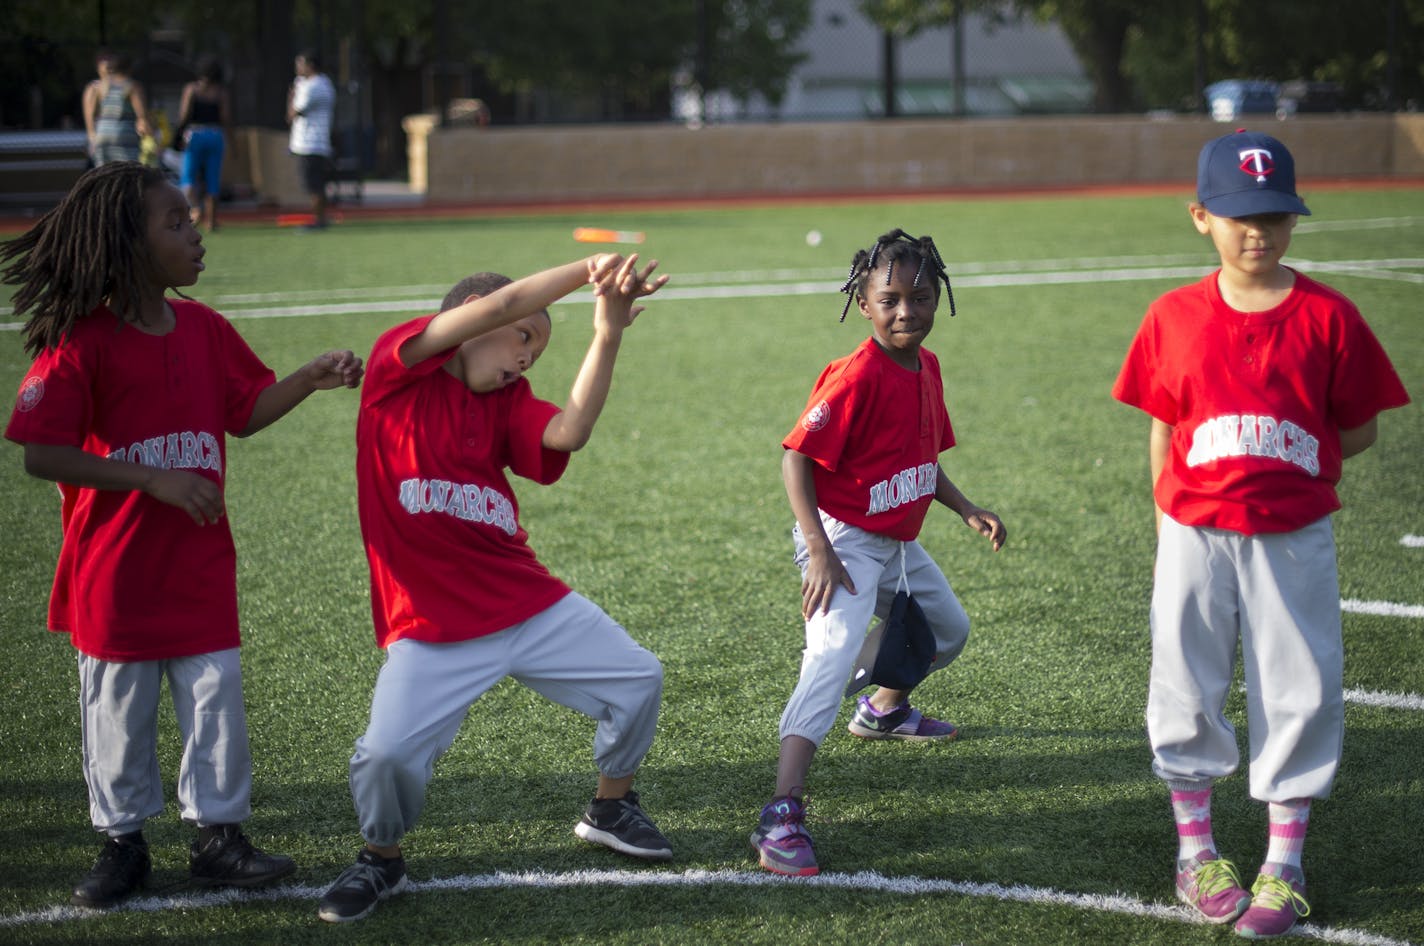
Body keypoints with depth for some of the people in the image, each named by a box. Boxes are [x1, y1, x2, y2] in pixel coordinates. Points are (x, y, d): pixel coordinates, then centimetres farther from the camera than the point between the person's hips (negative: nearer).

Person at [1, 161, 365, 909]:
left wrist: (311, 378, -3)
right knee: (117, 708, 8)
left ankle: (217, 835, 17)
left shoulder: (204, 329, 4)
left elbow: (246, 413, 14)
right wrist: (154, 479, -22)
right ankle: (121, 841, 22)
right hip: (113, 570, -4)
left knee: (215, 699, 5)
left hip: (200, 566, 4)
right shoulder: (80, 342, -14)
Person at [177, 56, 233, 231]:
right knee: (212, 180, 7)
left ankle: (196, 207, -23)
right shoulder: (222, 92, 1)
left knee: (188, 178, 3)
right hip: (217, 136, 2)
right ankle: (211, 220, 6)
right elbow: (227, 119, -4)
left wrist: (181, 125, 10)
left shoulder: (191, 88, -2)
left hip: (195, 133, -2)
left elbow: (184, 115, -10)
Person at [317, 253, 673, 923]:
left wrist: (607, 338, -20)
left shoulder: (506, 402, 10)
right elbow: (501, 305, -17)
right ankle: (380, 860, 12)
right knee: (387, 754, -20)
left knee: (639, 679, 6)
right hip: (430, 629, -6)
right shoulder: (397, 364, -5)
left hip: (532, 606, 6)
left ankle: (610, 810, 32)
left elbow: (568, 432, -12)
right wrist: (589, 269, -12)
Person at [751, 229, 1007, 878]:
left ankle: (885, 709, 57)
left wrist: (967, 511, 8)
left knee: (949, 630, 28)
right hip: (844, 539, -9)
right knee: (833, 655, -26)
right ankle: (782, 817, -35)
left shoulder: (927, 367, 4)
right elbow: (797, 456, -23)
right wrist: (819, 551, -29)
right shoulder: (856, 376, -22)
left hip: (898, 543, 9)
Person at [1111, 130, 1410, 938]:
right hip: (1196, 537, 1)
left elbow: (1361, 429, -1)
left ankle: (1284, 867, 18)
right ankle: (1196, 852, 27)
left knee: (1299, 696, 5)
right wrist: (1172, 521, 2)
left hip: (1294, 538, -1)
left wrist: (1288, 471, -9)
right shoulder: (1175, 318, -2)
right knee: (1188, 692, 10)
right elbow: (1164, 430, 5)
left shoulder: (1327, 317, -6)